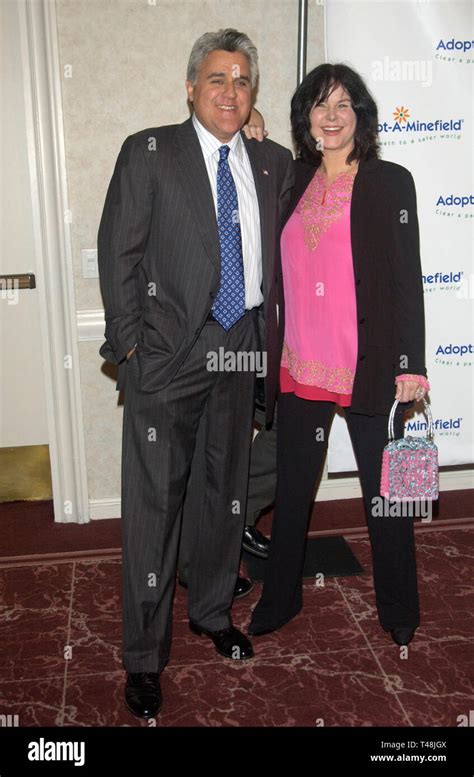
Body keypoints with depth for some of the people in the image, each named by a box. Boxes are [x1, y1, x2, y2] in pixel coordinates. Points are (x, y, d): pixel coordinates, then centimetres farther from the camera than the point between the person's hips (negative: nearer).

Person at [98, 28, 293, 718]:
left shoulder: (274, 164, 10)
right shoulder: (148, 153, -1)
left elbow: (278, 254, 12)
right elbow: (117, 252, -4)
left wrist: (269, 337, 4)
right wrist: (128, 344, -9)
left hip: (242, 348, 5)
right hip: (168, 351, -4)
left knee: (228, 489, 16)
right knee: (155, 500, 0)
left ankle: (213, 611, 37)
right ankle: (144, 656, 16)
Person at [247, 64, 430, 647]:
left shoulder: (390, 182, -1)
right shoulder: (293, 180, 10)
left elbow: (407, 278, -3)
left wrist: (410, 363, -10)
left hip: (370, 366, -3)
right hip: (300, 364, 4)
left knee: (384, 492, 9)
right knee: (291, 488, 14)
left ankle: (398, 610, 29)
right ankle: (280, 598, 33)